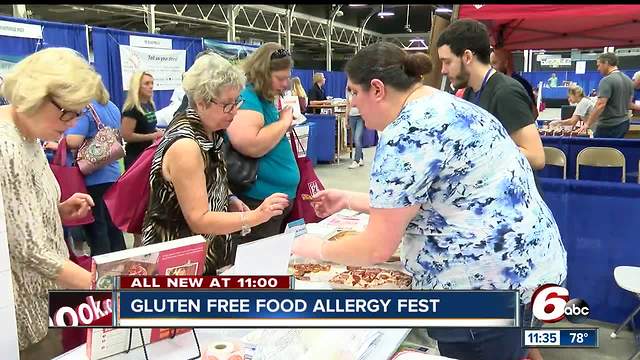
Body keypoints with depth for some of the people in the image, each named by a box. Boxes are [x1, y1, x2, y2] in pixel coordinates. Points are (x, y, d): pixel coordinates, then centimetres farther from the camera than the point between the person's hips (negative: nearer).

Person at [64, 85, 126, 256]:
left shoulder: (84, 109, -16)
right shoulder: (112, 107, 9)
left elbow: (73, 141, -26)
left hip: (92, 178, -8)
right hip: (113, 173, 8)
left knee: (96, 229, 2)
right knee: (113, 225, 16)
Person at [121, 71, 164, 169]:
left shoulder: (150, 105, 8)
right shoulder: (132, 108, -17)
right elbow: (126, 136, -21)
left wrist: (157, 131, 3)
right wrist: (152, 136, -19)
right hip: (135, 156, -8)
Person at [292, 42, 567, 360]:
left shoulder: (408, 132, -21)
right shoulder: (441, 107, 10)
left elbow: (377, 247, -18)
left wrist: (318, 249, -1)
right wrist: (349, 200, 20)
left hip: (489, 281, -10)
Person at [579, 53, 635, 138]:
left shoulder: (607, 80, -16)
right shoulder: (628, 80, 11)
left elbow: (600, 105, -24)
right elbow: (628, 103, 18)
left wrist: (587, 124, -22)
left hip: (609, 126, -9)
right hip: (624, 123, 9)